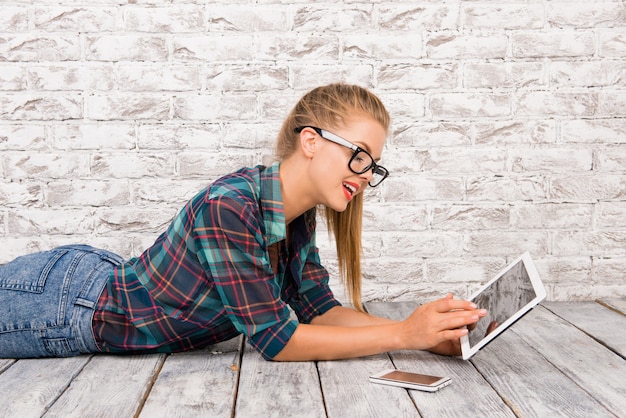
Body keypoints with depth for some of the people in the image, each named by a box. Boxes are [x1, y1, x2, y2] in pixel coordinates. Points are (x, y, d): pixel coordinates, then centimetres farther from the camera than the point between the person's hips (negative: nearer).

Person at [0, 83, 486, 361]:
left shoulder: (298, 215, -8)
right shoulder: (228, 208, -34)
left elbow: (319, 309, -6)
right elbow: (275, 338, -30)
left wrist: (428, 334, -18)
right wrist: (402, 334, -31)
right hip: (69, 307, -7)